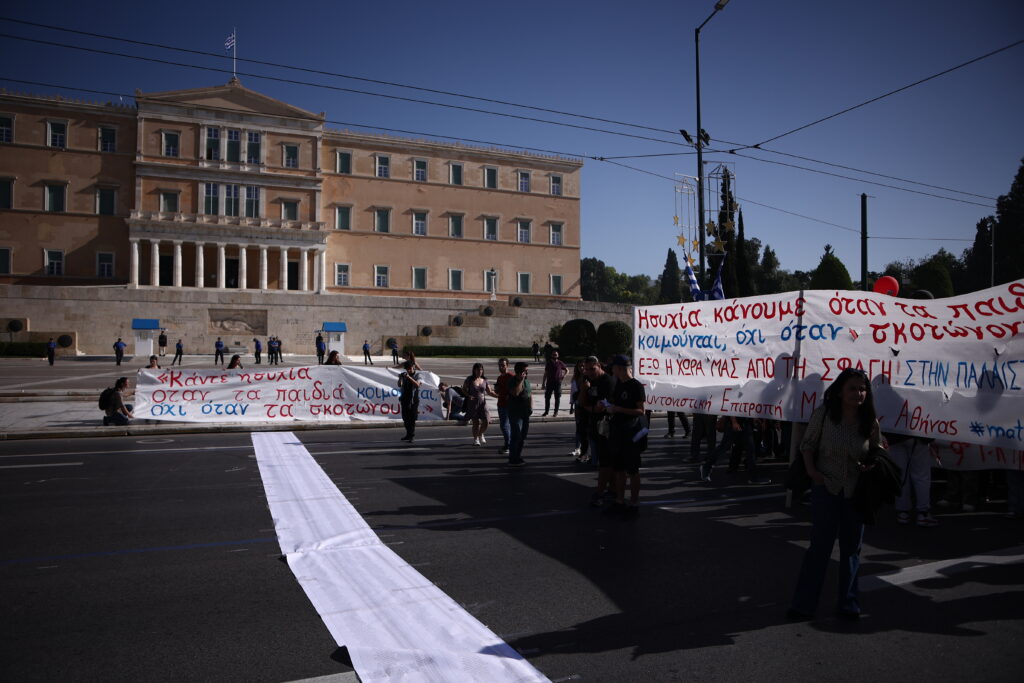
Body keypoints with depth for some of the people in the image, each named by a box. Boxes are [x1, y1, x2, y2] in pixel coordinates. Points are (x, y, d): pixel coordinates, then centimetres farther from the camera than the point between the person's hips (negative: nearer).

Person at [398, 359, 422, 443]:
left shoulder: (417, 375, -1)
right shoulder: (404, 375, 8)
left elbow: (417, 384, -18)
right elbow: (399, 385, 2)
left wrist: (409, 377, -28)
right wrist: (400, 379, -16)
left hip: (413, 399, -4)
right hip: (404, 399, 4)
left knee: (412, 419, -6)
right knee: (405, 418, 10)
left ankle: (412, 436, -3)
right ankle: (408, 434, 22)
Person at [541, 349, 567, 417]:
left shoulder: (560, 363, 2)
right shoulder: (548, 363, 7)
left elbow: (567, 370, 13)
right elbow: (545, 374, 10)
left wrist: (564, 375, -7)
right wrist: (543, 384, 6)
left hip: (557, 382, -2)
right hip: (549, 382, 2)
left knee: (557, 397, 2)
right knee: (547, 397, 4)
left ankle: (556, 412, 12)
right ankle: (546, 411, 16)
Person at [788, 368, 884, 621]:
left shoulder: (870, 422, -3)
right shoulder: (823, 413, -10)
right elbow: (807, 444, -1)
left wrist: (872, 465, -11)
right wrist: (811, 470, -14)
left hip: (856, 491, 3)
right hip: (826, 487, -3)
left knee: (852, 548, 13)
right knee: (820, 545, 1)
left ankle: (849, 604, 27)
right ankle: (803, 604, 11)